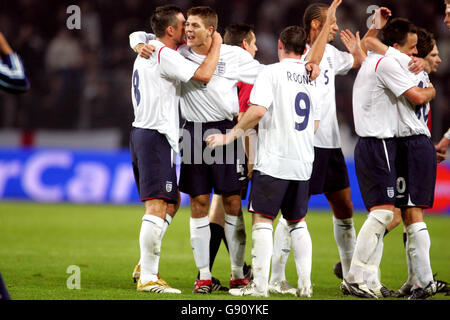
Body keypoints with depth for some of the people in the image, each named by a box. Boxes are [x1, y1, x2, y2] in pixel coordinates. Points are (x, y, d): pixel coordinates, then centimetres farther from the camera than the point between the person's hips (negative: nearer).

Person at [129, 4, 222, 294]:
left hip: (142, 132, 11)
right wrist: (217, 44, -8)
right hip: (157, 136, -11)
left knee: (172, 200, 17)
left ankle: (147, 264, 19)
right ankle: (148, 278, -11)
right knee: (157, 206, -10)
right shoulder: (165, 55, -15)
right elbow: (204, 75, -21)